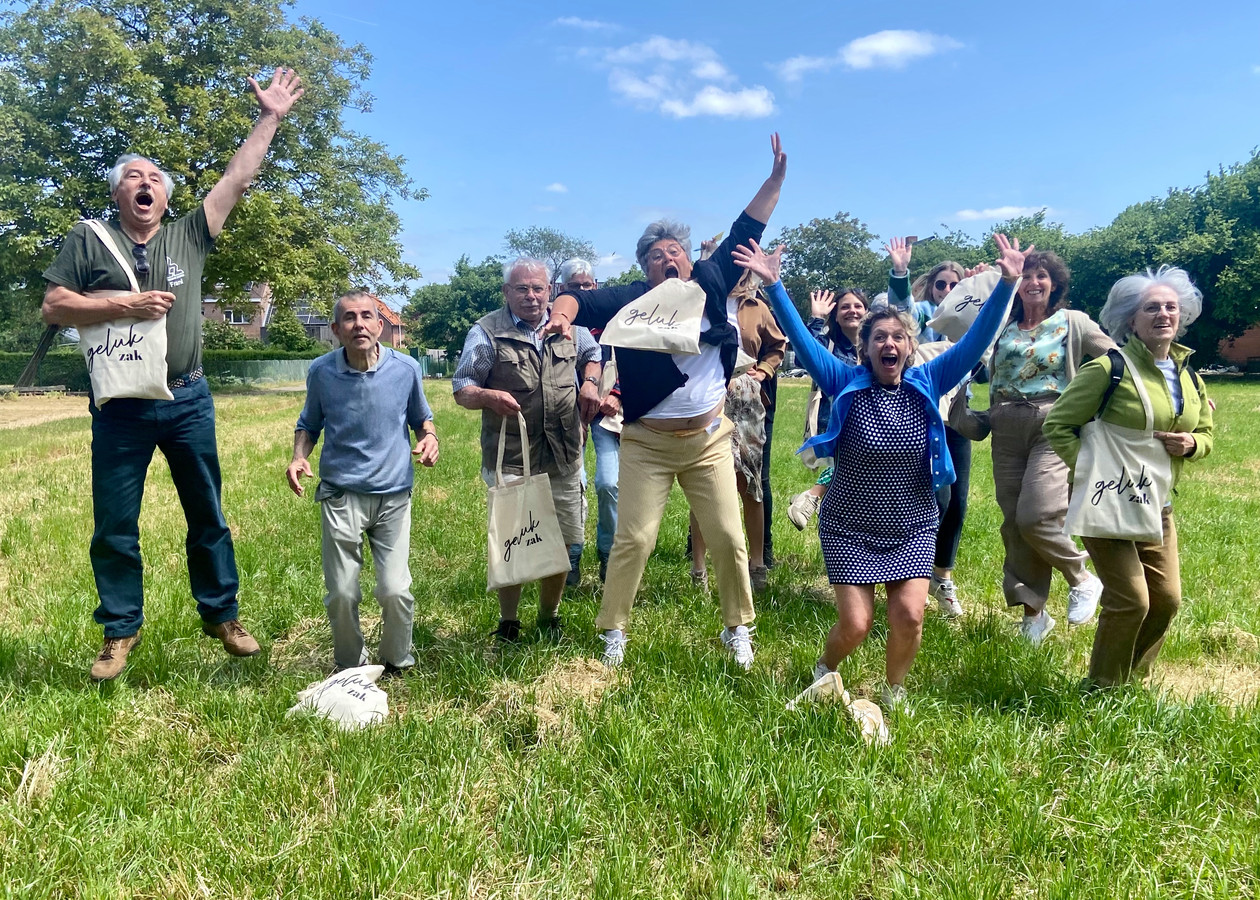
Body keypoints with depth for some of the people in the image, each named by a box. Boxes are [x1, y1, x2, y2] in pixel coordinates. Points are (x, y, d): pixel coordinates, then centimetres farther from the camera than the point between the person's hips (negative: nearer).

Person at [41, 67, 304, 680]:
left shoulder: (189, 236, 6)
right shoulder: (88, 239, 3)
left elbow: (237, 179, 5)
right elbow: (54, 307, -2)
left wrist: (270, 118, 5)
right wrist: (125, 305, -14)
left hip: (188, 403, 1)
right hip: (120, 409, -1)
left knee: (208, 517, 10)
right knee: (114, 527, 7)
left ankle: (221, 614, 24)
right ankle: (121, 630, 22)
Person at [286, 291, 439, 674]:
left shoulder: (406, 368, -4)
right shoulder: (321, 371, -3)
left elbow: (420, 417, 14)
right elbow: (309, 424, 14)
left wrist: (429, 437, -9)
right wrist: (299, 456, -5)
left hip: (394, 495, 0)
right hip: (340, 495, 1)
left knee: (395, 590, -4)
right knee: (341, 593, 2)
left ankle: (398, 664, 23)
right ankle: (350, 667, 28)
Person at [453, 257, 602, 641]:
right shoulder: (487, 332, -3)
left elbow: (592, 353, 28)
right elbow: (461, 389, -3)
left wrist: (590, 382, 7)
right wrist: (489, 397, -25)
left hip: (563, 458, 4)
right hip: (510, 461, -3)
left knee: (562, 542, 10)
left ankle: (549, 617, 32)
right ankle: (508, 624, 22)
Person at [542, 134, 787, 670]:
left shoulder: (711, 285, 3)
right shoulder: (632, 300, -4)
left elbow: (744, 233, 8)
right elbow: (582, 300, -13)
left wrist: (775, 179, 4)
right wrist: (562, 314, -36)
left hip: (709, 439, 3)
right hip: (647, 443, -2)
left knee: (727, 537, 6)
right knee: (633, 538, 1)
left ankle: (738, 628, 25)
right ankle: (613, 631, 18)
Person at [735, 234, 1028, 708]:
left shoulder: (926, 383, -4)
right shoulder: (846, 384, -9)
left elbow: (975, 341, -11)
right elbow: (801, 339, -18)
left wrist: (1006, 284, -22)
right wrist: (773, 284, -28)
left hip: (913, 528, 2)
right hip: (849, 529, -2)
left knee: (909, 615, -7)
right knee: (855, 624, -3)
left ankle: (894, 690, 23)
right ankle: (824, 672, 31)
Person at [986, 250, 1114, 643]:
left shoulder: (1073, 322, 5)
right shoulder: (1004, 326, 13)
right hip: (1007, 430, 4)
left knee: (1035, 517, -19)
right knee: (1013, 522, 3)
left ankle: (1082, 579, 10)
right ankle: (1033, 611, 16)